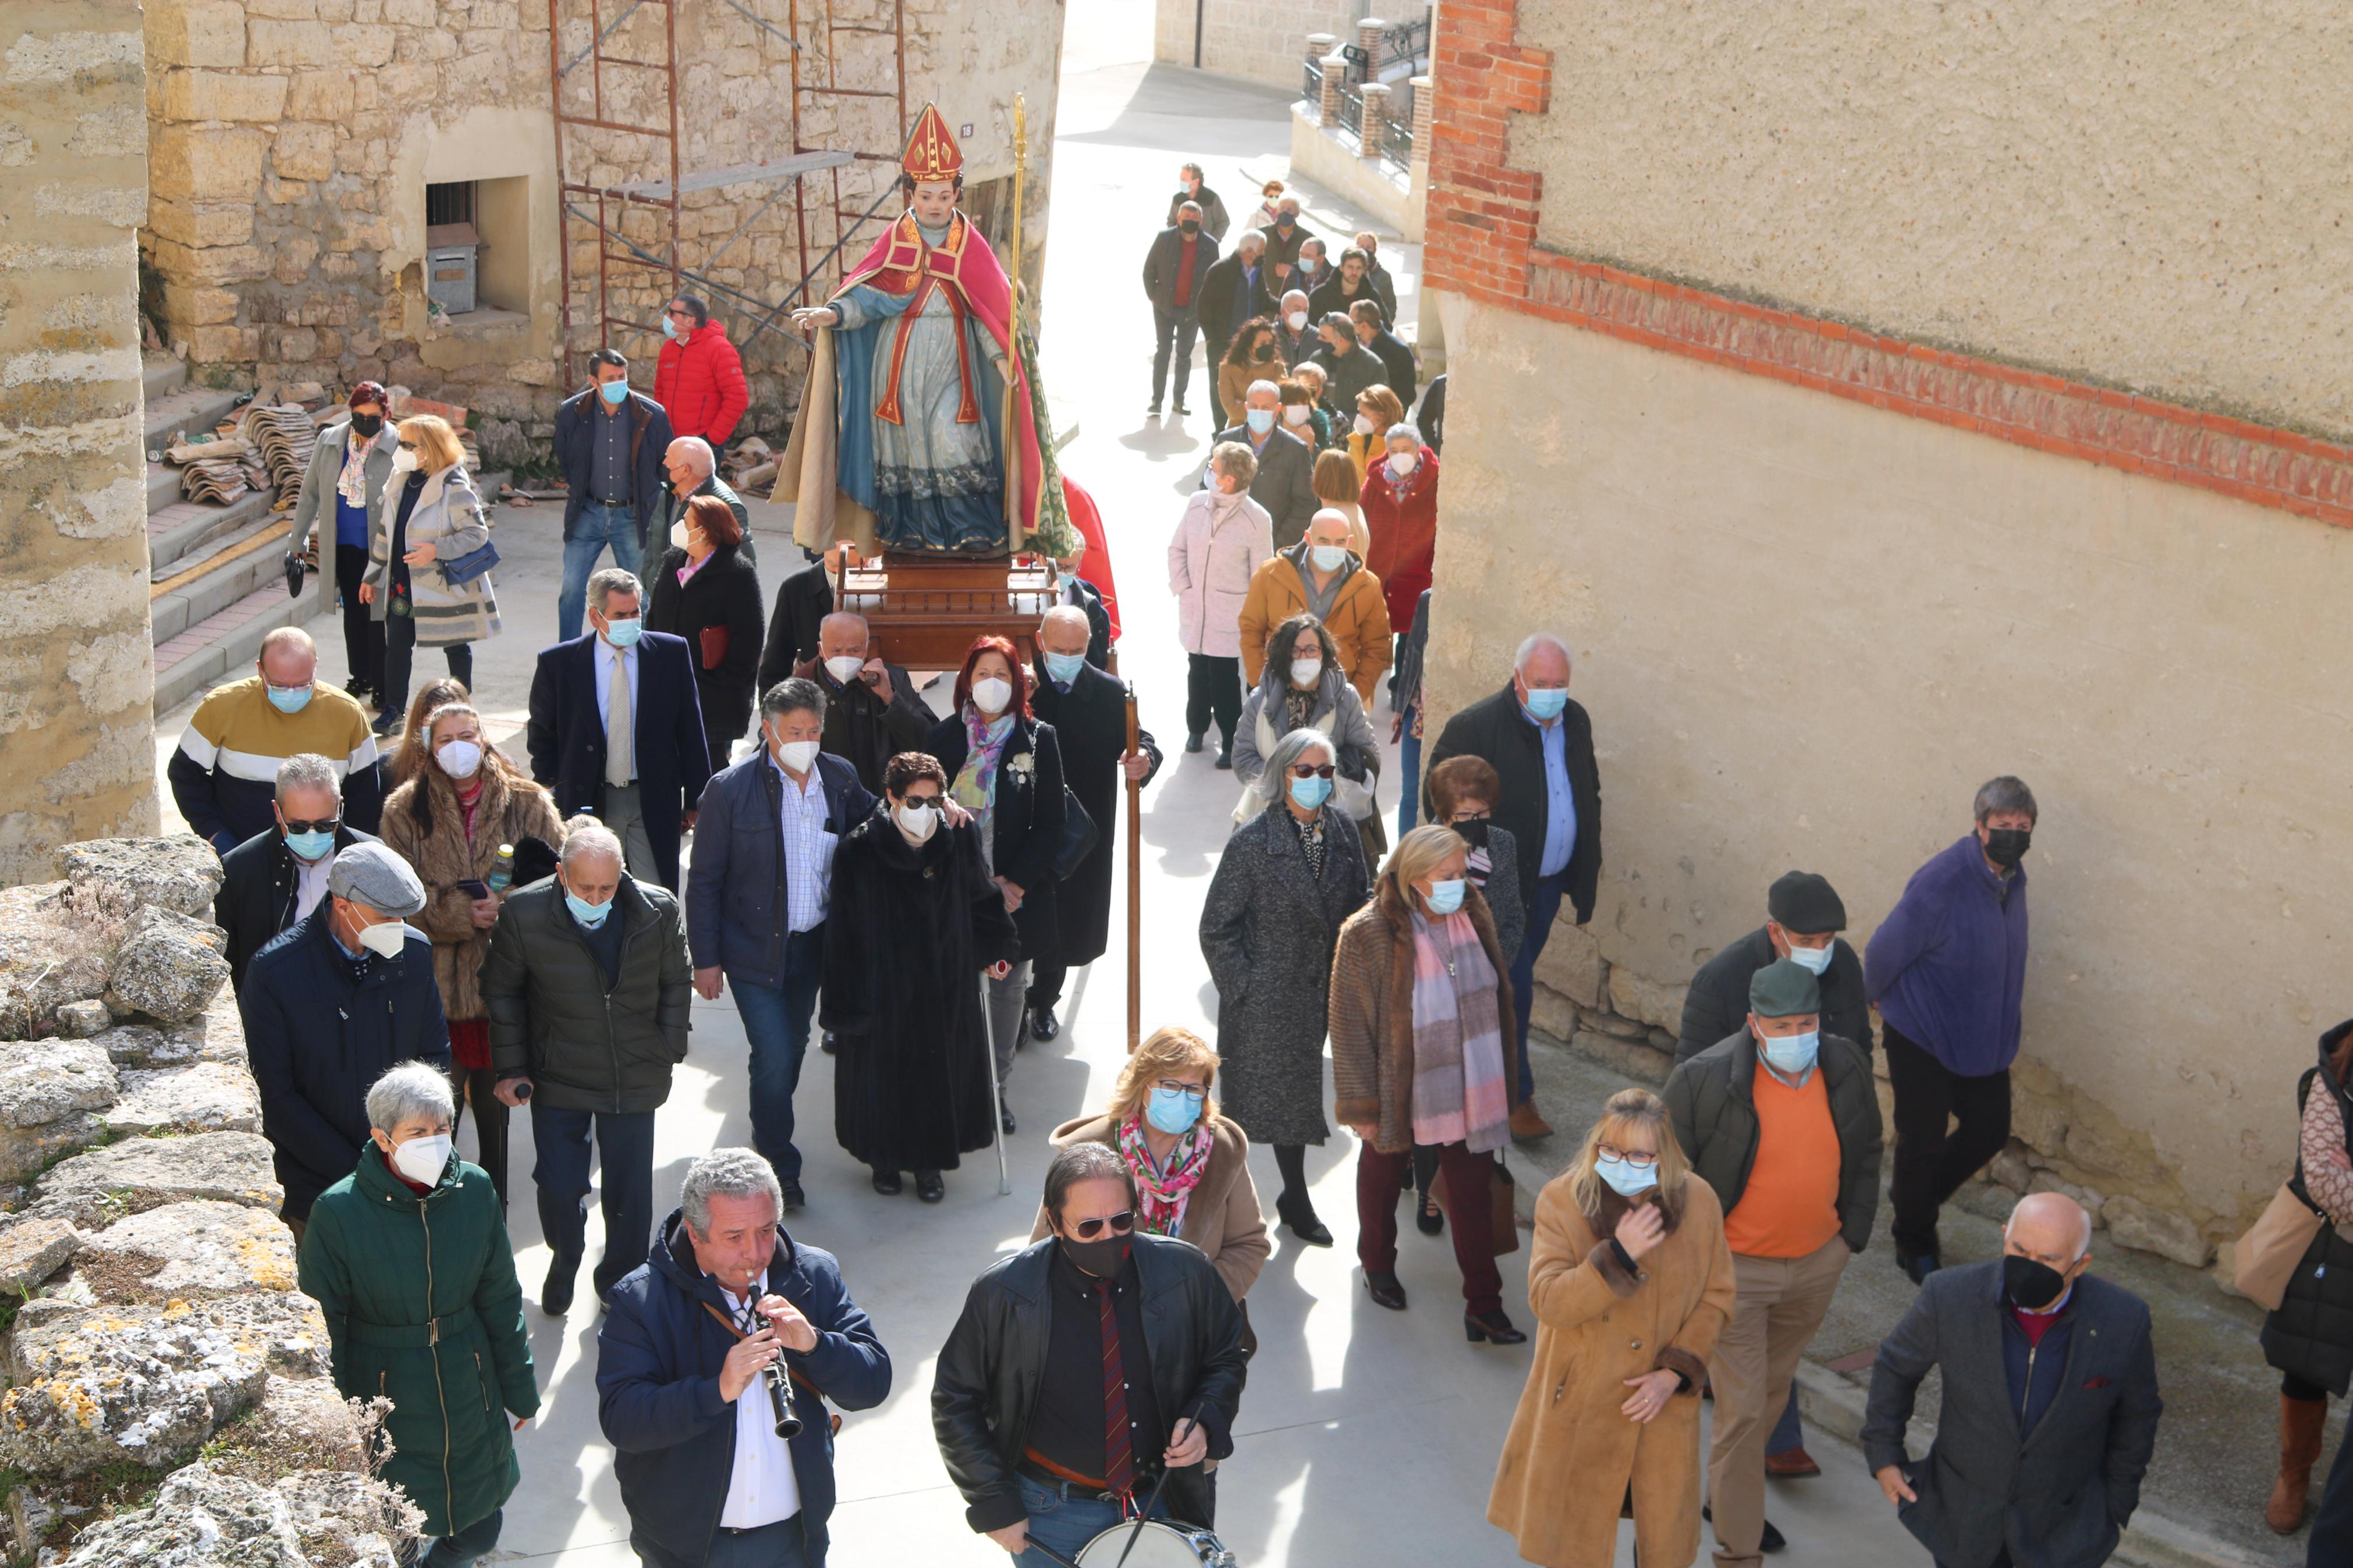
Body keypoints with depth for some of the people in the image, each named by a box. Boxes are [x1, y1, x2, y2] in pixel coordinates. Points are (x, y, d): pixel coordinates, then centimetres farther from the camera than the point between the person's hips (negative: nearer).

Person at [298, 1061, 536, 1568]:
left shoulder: (474, 1190, -9)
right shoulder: (339, 1212, -18)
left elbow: (500, 1299, 3)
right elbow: (321, 1327, -9)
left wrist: (519, 1387, 10)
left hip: (467, 1389, 3)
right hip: (384, 1398, -3)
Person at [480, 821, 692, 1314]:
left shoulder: (658, 911, -13)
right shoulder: (524, 913, -15)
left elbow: (676, 984, 5)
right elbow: (503, 993, 0)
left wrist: (667, 1053, 6)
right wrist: (511, 1068, 0)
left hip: (635, 1079, 1)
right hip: (557, 1079, 0)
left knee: (630, 1192, 9)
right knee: (559, 1186, 4)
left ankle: (621, 1282, 35)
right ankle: (564, 1262, 38)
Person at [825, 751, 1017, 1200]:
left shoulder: (958, 839, -9)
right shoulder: (858, 851, -16)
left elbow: (981, 897, 10)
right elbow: (843, 935, -11)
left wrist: (995, 948, 13)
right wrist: (845, 1006, -10)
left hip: (945, 991, 2)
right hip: (882, 991, -2)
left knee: (942, 1074, 13)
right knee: (882, 1075, 13)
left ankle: (929, 1162, 34)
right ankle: (885, 1159, 36)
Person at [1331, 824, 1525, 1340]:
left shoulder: (1475, 915, -5)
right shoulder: (1368, 936, -21)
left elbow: (1497, 996, 9)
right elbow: (1349, 1026, -15)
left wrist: (1503, 1077, 14)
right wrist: (1361, 1104, -12)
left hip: (1469, 1093, 3)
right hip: (1398, 1093, -3)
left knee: (1473, 1192, 6)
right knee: (1383, 1177, 20)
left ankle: (1484, 1307, 14)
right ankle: (1378, 1268, 46)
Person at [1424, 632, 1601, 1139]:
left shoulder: (1575, 721, 3)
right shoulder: (1475, 727, -19)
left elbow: (1589, 793, 17)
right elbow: (1437, 799, -16)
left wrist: (1588, 863, 16)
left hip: (1550, 882, 7)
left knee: (1515, 979, 19)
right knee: (1512, 988, -4)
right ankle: (1516, 1096, 8)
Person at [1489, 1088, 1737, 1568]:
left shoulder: (1699, 1201, -8)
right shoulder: (1561, 1201, -14)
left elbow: (1716, 1296, 0)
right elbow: (1547, 1302, -21)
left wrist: (1675, 1372, -11)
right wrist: (1618, 1256, -31)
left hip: (1664, 1402, 1)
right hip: (1580, 1398, -1)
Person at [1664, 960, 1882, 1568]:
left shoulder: (1846, 1066, -6)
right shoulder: (1704, 1079, -21)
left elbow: (1865, 1156, 10)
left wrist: (1851, 1237, 8)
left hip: (1817, 1264, 5)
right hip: (1736, 1267, -5)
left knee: (1772, 1388, 22)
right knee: (1740, 1409, -2)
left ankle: (1726, 1495, 45)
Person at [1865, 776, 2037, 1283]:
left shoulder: (2013, 878, -2)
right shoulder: (1940, 882, -28)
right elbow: (1884, 951, -16)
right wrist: (1885, 1001, 1)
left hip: (1984, 1037, 7)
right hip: (1922, 1037, -7)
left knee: (1990, 1131, 15)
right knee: (1922, 1141, 5)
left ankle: (1913, 1196, 39)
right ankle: (1915, 1245, 27)